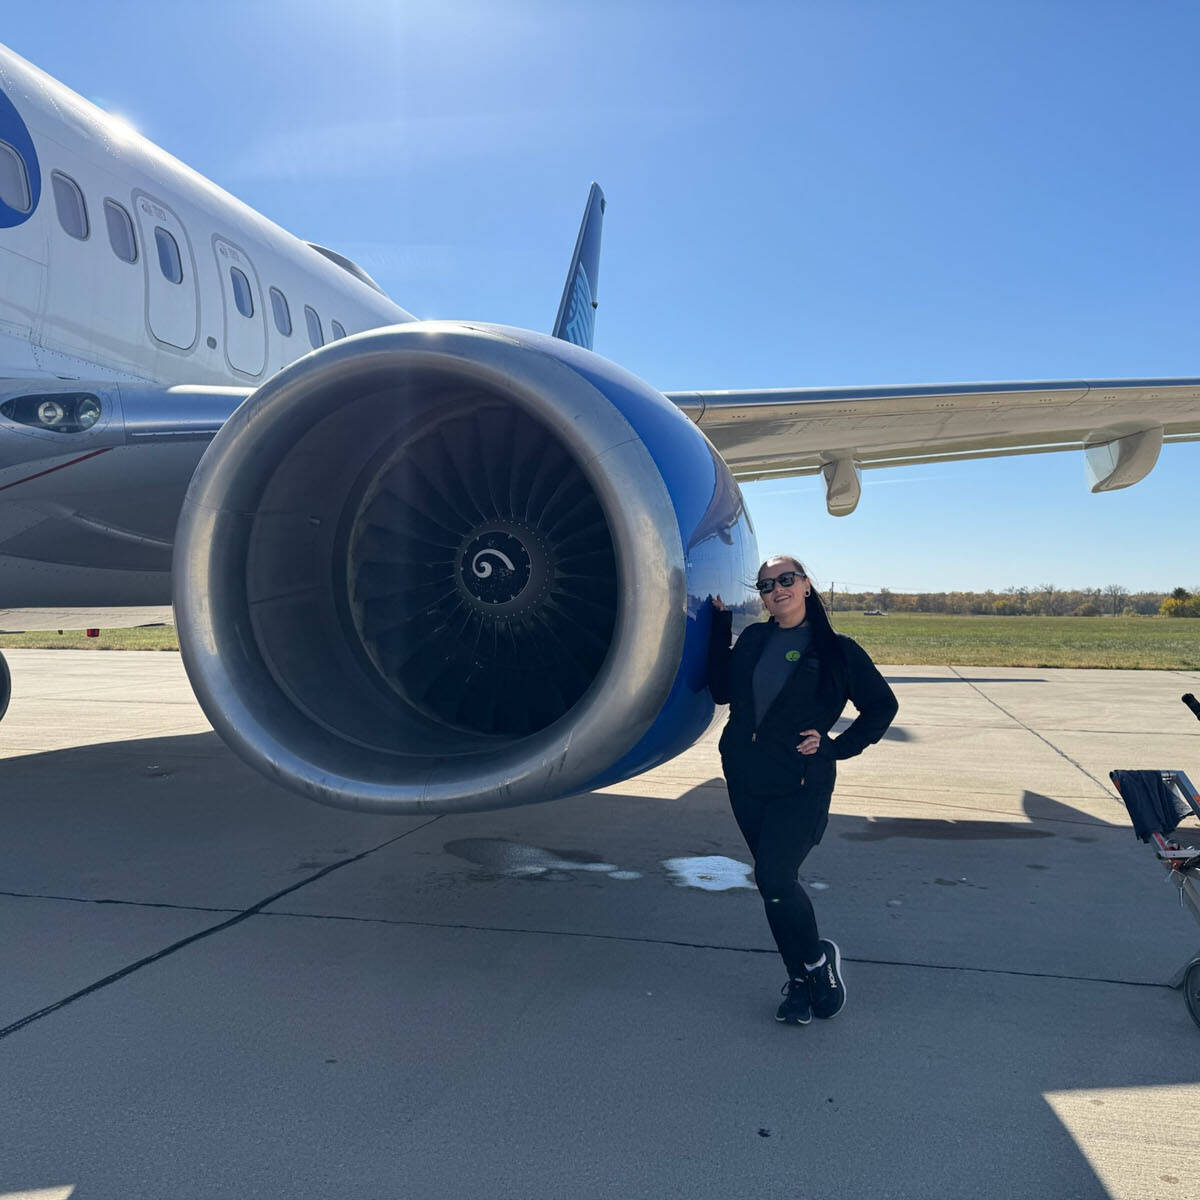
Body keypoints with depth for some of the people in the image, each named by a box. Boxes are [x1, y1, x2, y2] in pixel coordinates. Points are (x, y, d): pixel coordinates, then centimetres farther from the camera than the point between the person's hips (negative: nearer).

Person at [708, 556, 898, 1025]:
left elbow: (882, 706, 4)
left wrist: (837, 747, -5)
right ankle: (800, 978, 27)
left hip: (800, 784, -5)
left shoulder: (836, 649, -4)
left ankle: (817, 958, 15)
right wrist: (720, 624, 5)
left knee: (774, 877, -14)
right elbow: (721, 691, 5)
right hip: (744, 779, 5)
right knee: (773, 879, 10)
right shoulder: (753, 638, 7)